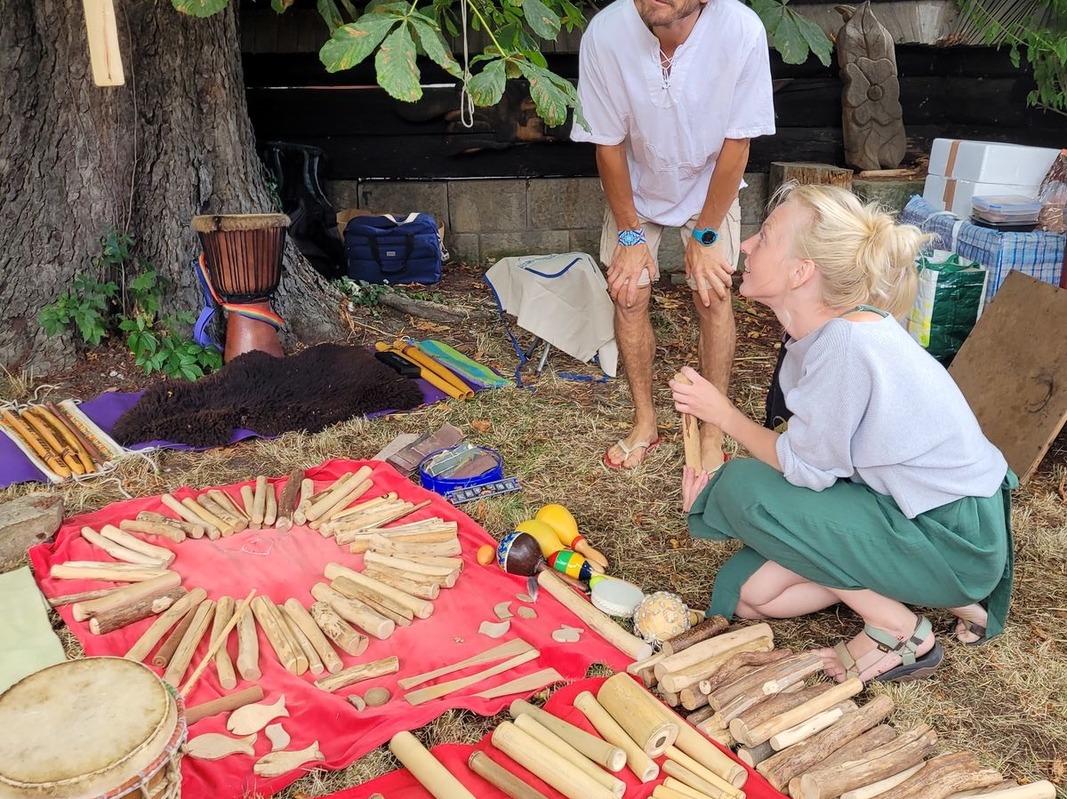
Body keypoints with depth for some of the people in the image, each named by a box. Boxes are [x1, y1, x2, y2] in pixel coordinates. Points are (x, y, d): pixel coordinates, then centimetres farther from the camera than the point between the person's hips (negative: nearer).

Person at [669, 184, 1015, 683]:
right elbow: (807, 450, 3)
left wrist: (721, 412, -8)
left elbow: (805, 468, -19)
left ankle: (901, 635, -3)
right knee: (748, 595, 5)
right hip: (904, 505, 9)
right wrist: (712, 475, -7)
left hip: (952, 542, -9)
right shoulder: (823, 329, -2)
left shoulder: (849, 343, -30)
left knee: (744, 489, -18)